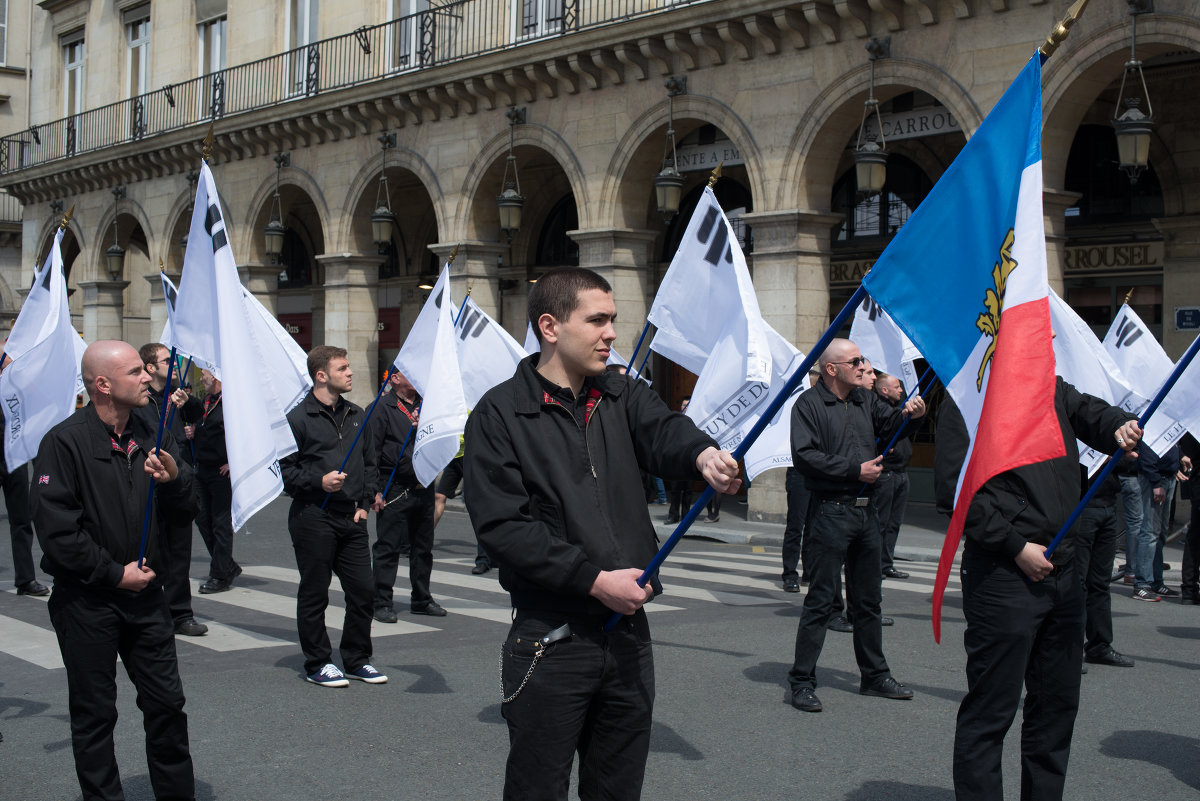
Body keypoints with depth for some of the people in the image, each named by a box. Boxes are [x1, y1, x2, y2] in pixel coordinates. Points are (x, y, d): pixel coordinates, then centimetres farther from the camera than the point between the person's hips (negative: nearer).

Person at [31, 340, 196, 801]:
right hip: (86, 599, -5)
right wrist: (115, 573, -15)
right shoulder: (65, 442, -13)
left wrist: (175, 478, -13)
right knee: (94, 712, 6)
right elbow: (56, 529, -17)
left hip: (145, 591, 5)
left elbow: (185, 502, 10)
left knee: (167, 702, 11)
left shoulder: (151, 435, 6)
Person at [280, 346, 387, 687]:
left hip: (351, 518, 6)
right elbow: (283, 469, -8)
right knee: (314, 593, 3)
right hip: (313, 517, -6)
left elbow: (371, 463, 21)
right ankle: (317, 663, 16)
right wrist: (319, 481, -18)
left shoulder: (357, 416, 14)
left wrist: (365, 502, 10)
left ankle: (357, 659, 20)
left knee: (362, 590, 6)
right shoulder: (298, 418, -6)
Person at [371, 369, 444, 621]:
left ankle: (421, 599, 24)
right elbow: (372, 452, -8)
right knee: (387, 548, -1)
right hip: (395, 493, -6)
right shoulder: (383, 408, -5)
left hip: (423, 489, 6)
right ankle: (382, 603, 6)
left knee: (423, 548, 13)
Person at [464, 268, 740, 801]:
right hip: (550, 641, -5)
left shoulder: (623, 398, 9)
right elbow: (503, 526, -14)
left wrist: (702, 453, -37)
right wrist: (595, 579, -18)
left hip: (629, 632, 5)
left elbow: (663, 431, -13)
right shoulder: (500, 414, -6)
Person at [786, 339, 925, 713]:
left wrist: (908, 413, -7)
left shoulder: (866, 399, 14)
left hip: (865, 510, 7)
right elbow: (805, 457, -16)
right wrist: (855, 470, -16)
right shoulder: (809, 404, -7)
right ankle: (801, 681, 2)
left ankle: (875, 675, 26)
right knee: (821, 599, -5)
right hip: (830, 511, -7)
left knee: (868, 598, 15)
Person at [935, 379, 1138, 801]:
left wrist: (1120, 426, -19)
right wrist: (1016, 547, -15)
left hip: (1062, 572, 8)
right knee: (991, 709, -2)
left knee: (1058, 703, 16)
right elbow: (955, 486, -14)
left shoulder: (1053, 390, 14)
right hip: (1003, 574, -8)